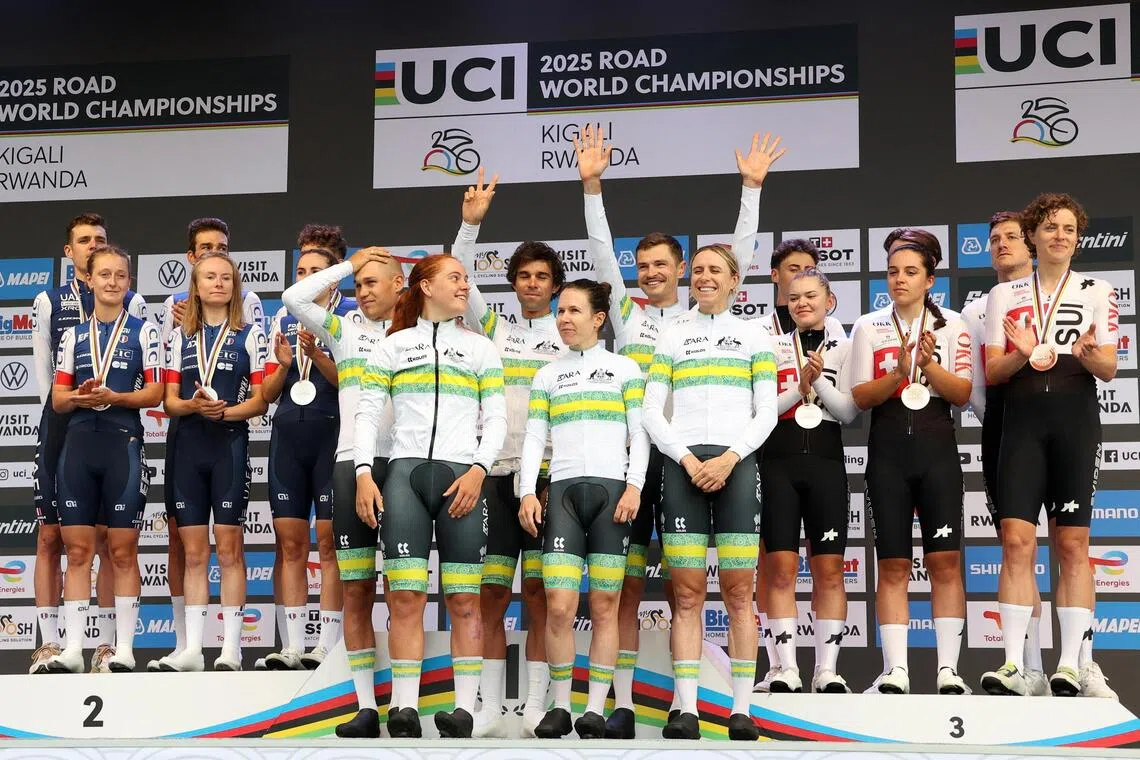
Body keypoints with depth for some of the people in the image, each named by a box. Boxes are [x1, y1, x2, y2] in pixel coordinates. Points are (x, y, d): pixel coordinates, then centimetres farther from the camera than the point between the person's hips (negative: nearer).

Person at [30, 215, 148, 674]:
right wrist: (68, 414, 0)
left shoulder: (132, 304, 7)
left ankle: (106, 645, 4)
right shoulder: (49, 302, 9)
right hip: (61, 427, 1)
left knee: (109, 537, 1)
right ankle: (49, 645, 4)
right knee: (50, 536, 0)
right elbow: (43, 372, 8)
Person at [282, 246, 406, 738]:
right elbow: (294, 297, 3)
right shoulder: (345, 327, 14)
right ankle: (366, 706, 4)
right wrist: (347, 265, 8)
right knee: (356, 591, 0)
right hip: (353, 461, 2)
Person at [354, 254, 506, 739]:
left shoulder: (480, 348, 15)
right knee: (405, 597, -7)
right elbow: (367, 413, 9)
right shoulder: (392, 346, 14)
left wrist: (478, 471, -6)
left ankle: (465, 707, -2)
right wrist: (363, 474, -4)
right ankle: (404, 709, -5)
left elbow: (496, 418, 9)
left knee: (463, 600, -3)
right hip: (404, 472, 0)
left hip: (461, 476, 0)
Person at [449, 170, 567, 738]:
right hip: (496, 472, 2)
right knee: (491, 594, 1)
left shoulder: (571, 336, 10)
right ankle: (490, 709, 7)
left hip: (548, 472, -2)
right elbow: (457, 280, 4)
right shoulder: (496, 330, 12)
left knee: (538, 594, -1)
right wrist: (471, 223, -6)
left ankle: (536, 707, 4)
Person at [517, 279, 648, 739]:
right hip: (563, 489, 1)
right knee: (559, 606, -10)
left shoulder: (625, 368, 11)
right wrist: (528, 492, -1)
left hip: (612, 489, -1)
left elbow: (639, 434, 6)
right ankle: (559, 706, 0)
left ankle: (596, 710, 0)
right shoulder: (548, 375, 17)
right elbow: (534, 438, 12)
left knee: (605, 605, -4)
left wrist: (634, 486, -7)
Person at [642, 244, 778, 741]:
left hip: (735, 463, -1)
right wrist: (688, 459, -7)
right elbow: (652, 412, 8)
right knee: (687, 593, -4)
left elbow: (766, 413, 6)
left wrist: (729, 458, -9)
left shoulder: (755, 338, 14)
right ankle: (686, 709, -5)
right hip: (683, 462, 1)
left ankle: (742, 709, -2)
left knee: (738, 592, -4)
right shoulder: (671, 337, 15)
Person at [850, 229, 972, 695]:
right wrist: (899, 373, -18)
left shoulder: (952, 325, 6)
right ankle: (895, 671, 2)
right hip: (888, 450, 0)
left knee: (945, 560, -4)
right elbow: (860, 397, -1)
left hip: (937, 449, 0)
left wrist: (928, 365, -18)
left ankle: (948, 669, 0)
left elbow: (962, 394, -2)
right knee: (893, 564, 0)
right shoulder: (869, 327, 7)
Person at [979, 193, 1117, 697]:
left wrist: (1087, 354, -18)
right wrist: (1022, 354, -14)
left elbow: (1109, 370, 4)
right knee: (1016, 541, -9)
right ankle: (1013, 665, -8)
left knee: (1073, 544, -1)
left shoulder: (1097, 292, 10)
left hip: (1075, 416, 0)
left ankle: (1070, 664, 2)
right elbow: (992, 372, 7)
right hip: (1022, 418, 0)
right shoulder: (1004, 294, 12)